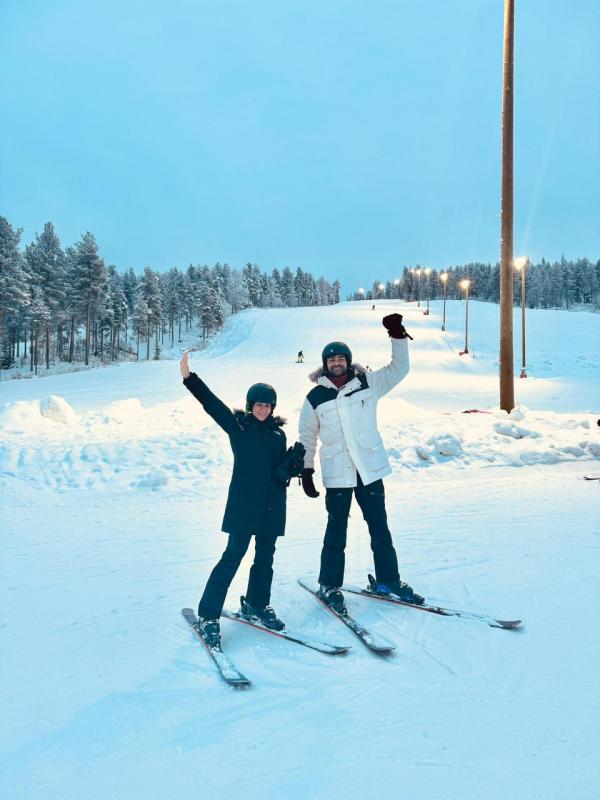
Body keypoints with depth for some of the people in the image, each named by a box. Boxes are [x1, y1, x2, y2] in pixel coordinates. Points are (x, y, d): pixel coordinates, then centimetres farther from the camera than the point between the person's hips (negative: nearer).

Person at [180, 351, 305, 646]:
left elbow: (281, 473, 10)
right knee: (233, 557, -5)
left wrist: (294, 463, -11)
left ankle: (256, 605, 32)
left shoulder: (278, 434, 10)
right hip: (243, 504, -5)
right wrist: (189, 378, -21)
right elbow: (211, 403, -11)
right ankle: (208, 616, 3)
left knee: (265, 558, 13)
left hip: (272, 506, 5)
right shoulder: (237, 425, -1)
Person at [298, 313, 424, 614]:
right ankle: (329, 585, 21)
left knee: (379, 527, 13)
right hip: (337, 475, -2)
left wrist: (397, 336, -9)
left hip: (370, 469, 2)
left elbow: (399, 369, 2)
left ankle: (388, 580, 28)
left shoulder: (368, 383, 2)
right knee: (336, 531, 6)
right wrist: (306, 470, 8)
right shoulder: (315, 397, -1)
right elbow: (307, 437, 8)